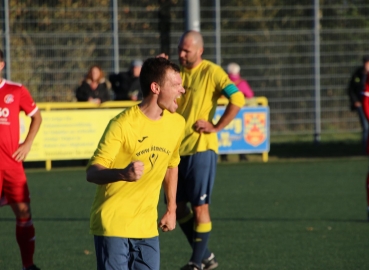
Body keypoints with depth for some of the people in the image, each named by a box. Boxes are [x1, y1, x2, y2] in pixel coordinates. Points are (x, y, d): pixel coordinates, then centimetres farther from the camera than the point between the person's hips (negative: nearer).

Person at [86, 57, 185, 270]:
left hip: (147, 226, 6)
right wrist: (123, 173, -40)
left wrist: (172, 208, 23)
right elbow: (92, 172, -20)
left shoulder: (176, 123, 2)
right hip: (113, 223, -6)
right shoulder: (123, 124, -17)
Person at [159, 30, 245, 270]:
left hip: (201, 149, -7)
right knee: (177, 205, 11)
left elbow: (237, 99, -17)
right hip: (177, 149, 7)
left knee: (200, 207, -3)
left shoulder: (211, 72, -8)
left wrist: (216, 127, -16)